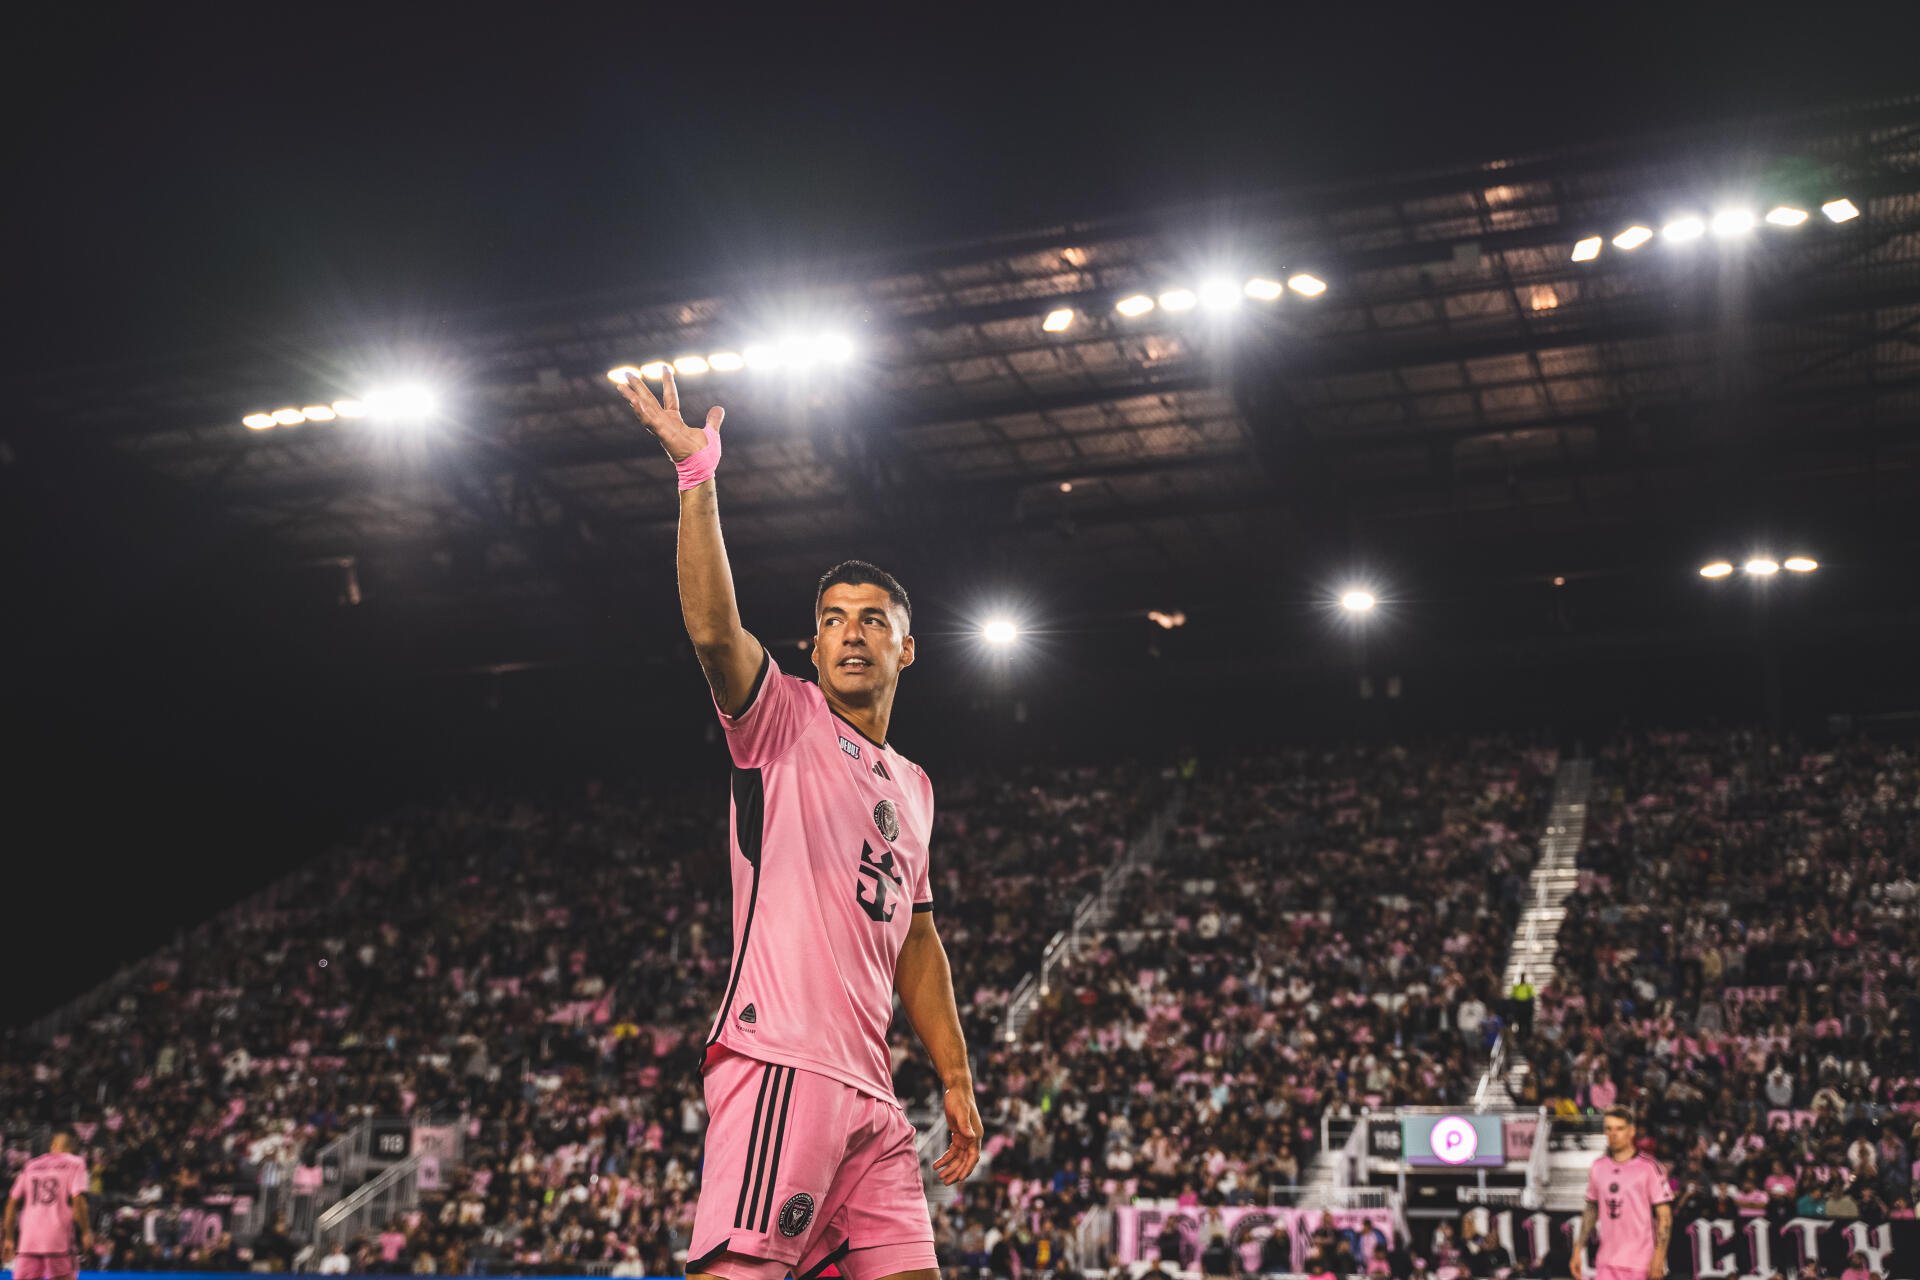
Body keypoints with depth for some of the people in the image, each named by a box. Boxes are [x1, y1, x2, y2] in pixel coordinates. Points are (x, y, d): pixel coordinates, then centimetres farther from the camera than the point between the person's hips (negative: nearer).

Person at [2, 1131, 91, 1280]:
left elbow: (13, 1202, 13)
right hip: (58, 1239, -4)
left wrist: (9, 1238, 17)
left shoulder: (31, 1165, 16)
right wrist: (86, 1232, -6)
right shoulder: (75, 1163, 4)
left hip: (28, 1240, 4)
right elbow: (77, 1199, -9)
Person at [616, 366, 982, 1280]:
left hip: (869, 1089, 8)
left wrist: (956, 1079, 21)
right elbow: (714, 630, -17)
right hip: (780, 1062, -7)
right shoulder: (784, 721, 4)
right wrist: (697, 478, -24)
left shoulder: (913, 787, 23)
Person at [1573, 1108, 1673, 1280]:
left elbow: (1665, 1216, -6)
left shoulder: (1649, 1167, -6)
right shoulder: (1598, 1167, 9)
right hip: (1607, 1264, 4)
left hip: (1640, 1265, -4)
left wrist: (1659, 1257, -14)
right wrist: (1578, 1249, 11)